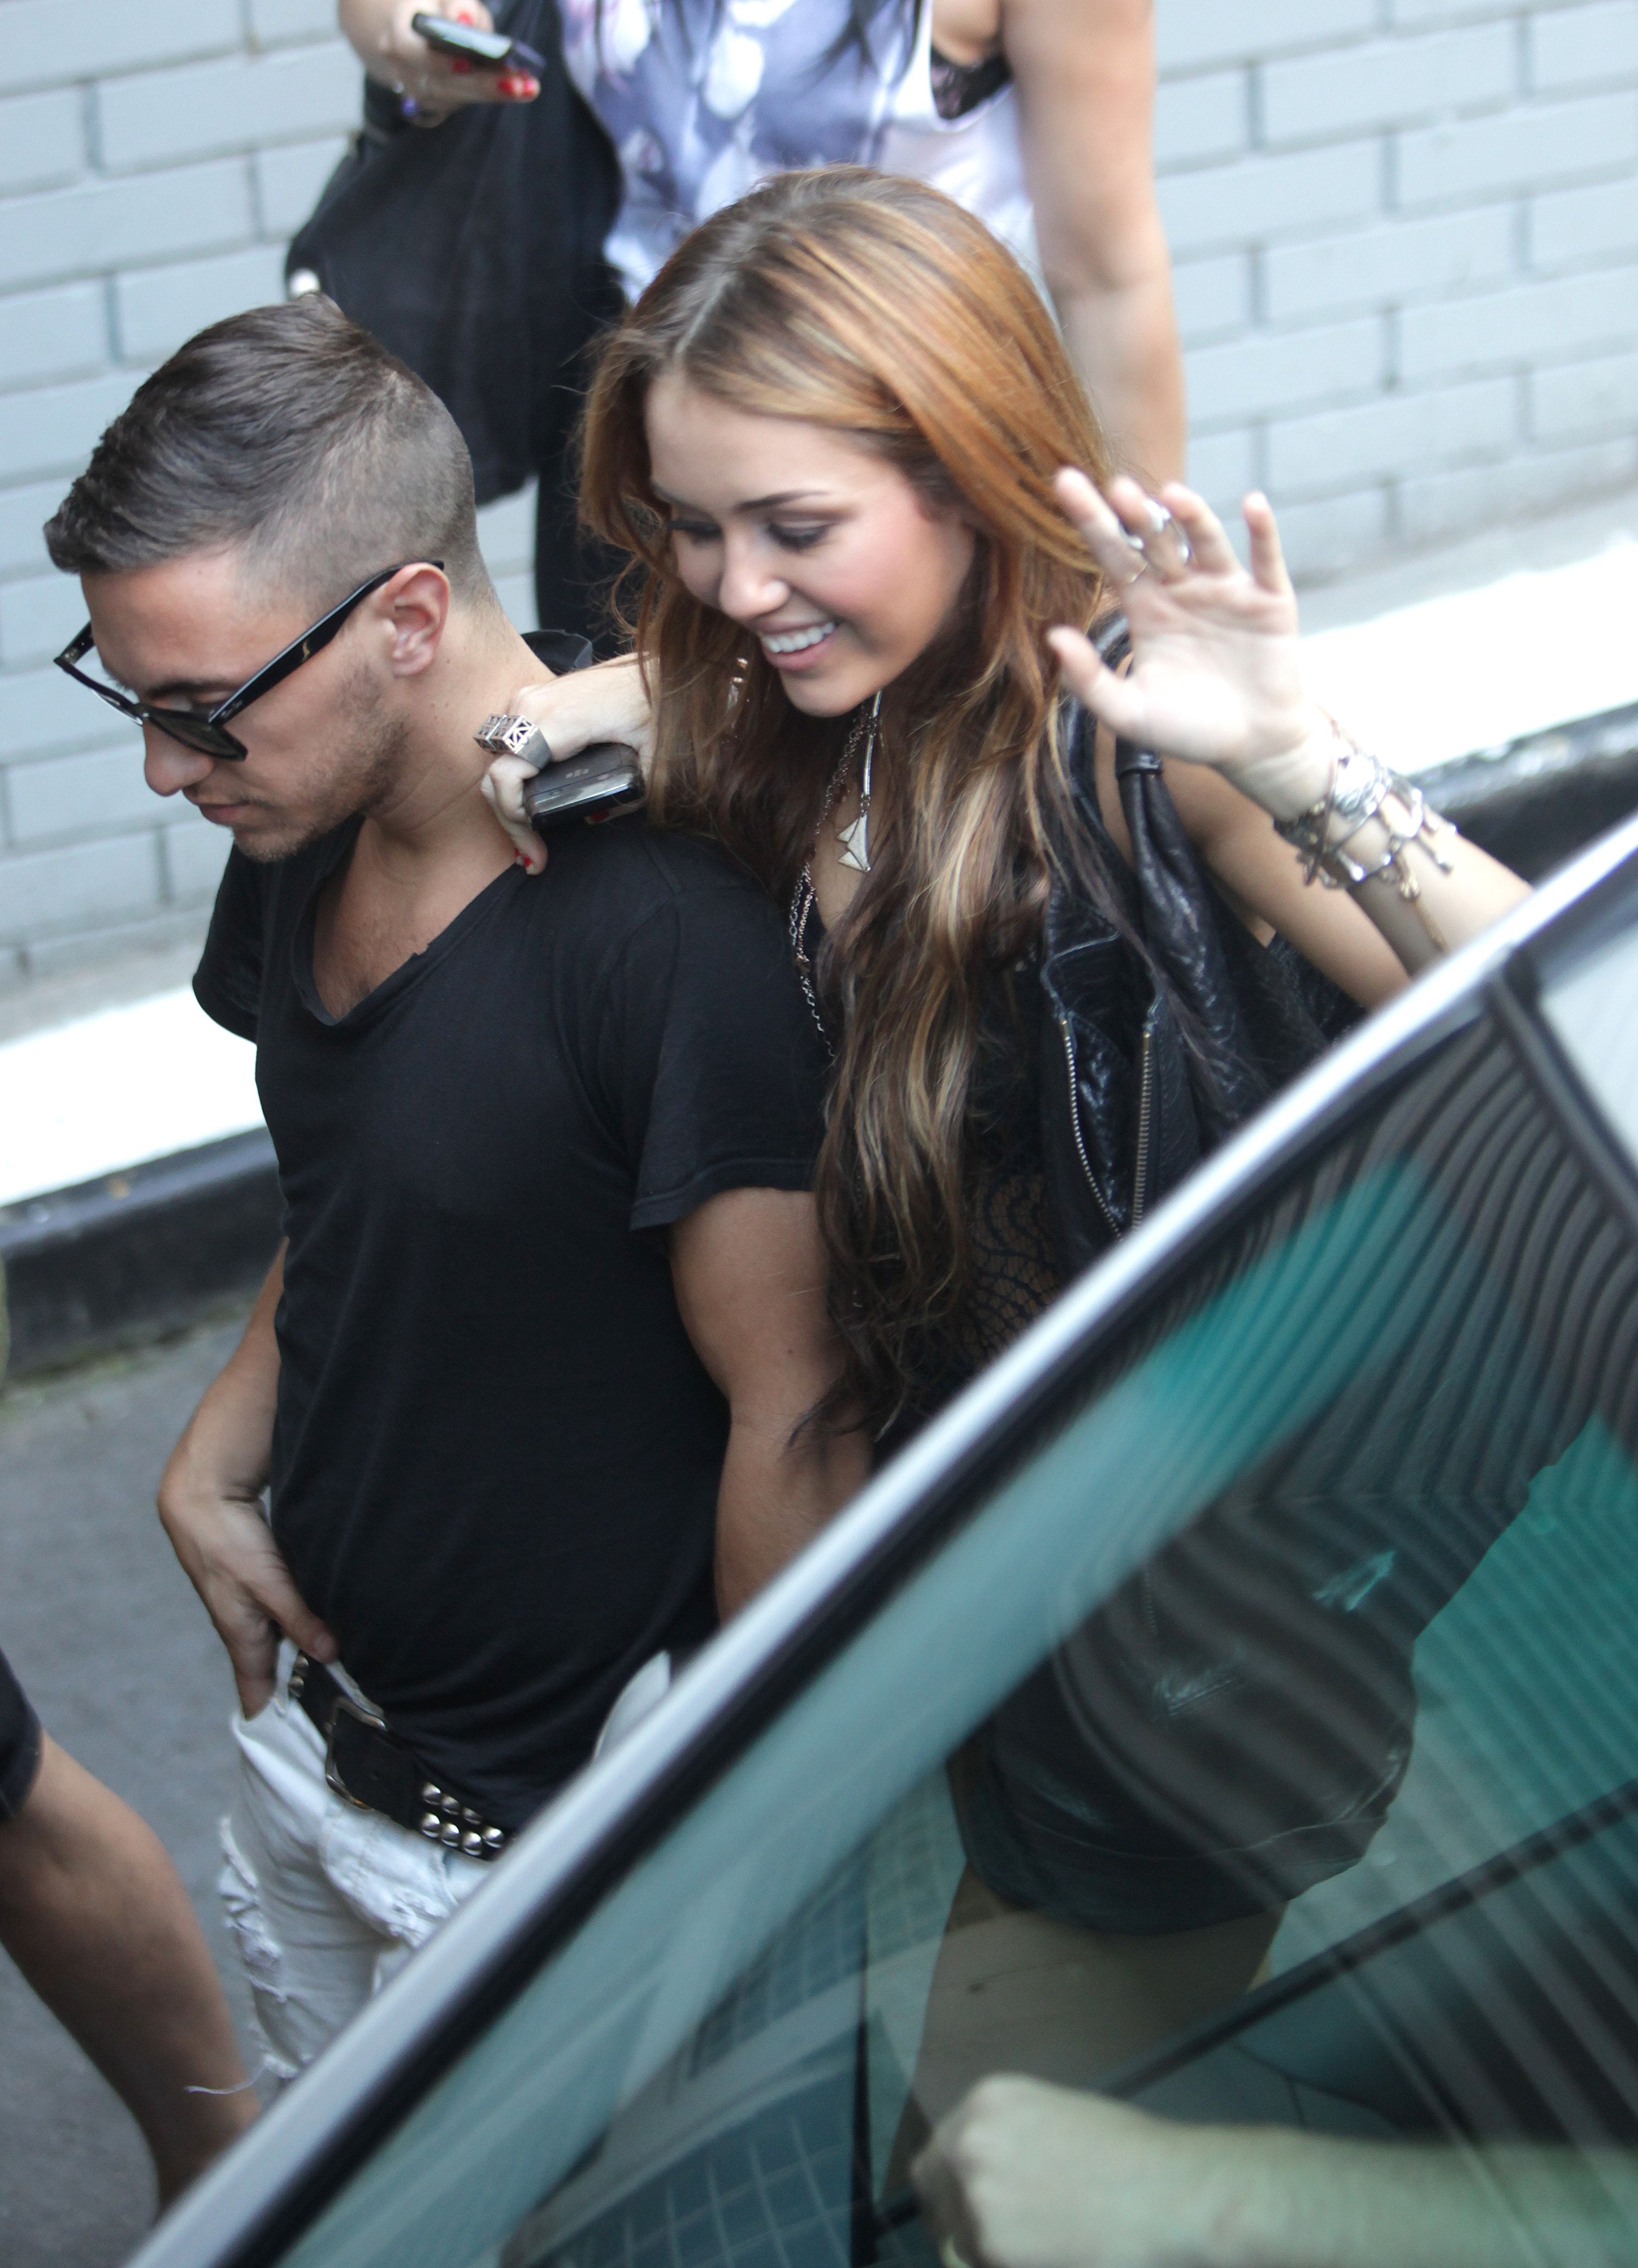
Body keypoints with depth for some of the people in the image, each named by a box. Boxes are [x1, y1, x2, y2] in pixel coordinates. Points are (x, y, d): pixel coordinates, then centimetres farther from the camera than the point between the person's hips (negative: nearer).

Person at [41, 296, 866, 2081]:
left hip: (562, 1848, -8)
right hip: (314, 1724, 8)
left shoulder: (666, 940, -28)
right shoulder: (302, 847, -1)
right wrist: (215, 1462, 3)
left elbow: (795, 1426, -22)